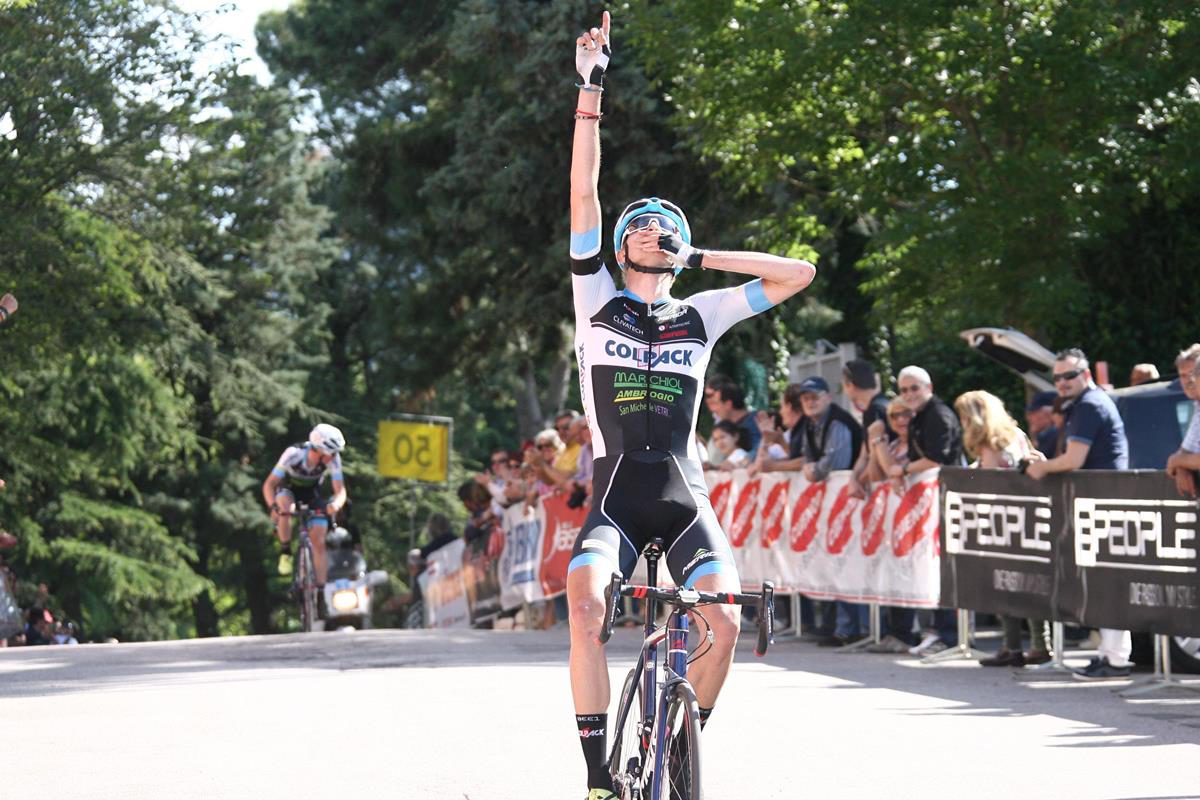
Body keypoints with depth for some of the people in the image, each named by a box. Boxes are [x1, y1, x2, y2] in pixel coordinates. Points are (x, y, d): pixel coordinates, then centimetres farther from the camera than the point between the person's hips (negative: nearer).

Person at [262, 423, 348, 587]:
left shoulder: (333, 459, -28)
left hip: (313, 493, 2)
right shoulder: (293, 454, -35)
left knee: (318, 541, -11)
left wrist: (335, 504, -51)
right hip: (289, 489, -2)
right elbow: (269, 484, -32)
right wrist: (273, 506, -51)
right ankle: (286, 552, -16)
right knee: (285, 507, -37)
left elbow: (340, 490, -27)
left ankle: (321, 587, -5)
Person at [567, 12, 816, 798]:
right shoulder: (597, 301, 9)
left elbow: (798, 274, 8)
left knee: (724, 622, -19)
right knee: (586, 608, -28)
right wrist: (591, 88, -4)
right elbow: (583, 195, 1)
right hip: (616, 496, -1)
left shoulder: (702, 315, 12)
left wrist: (707, 257, 9)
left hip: (686, 499, 2)